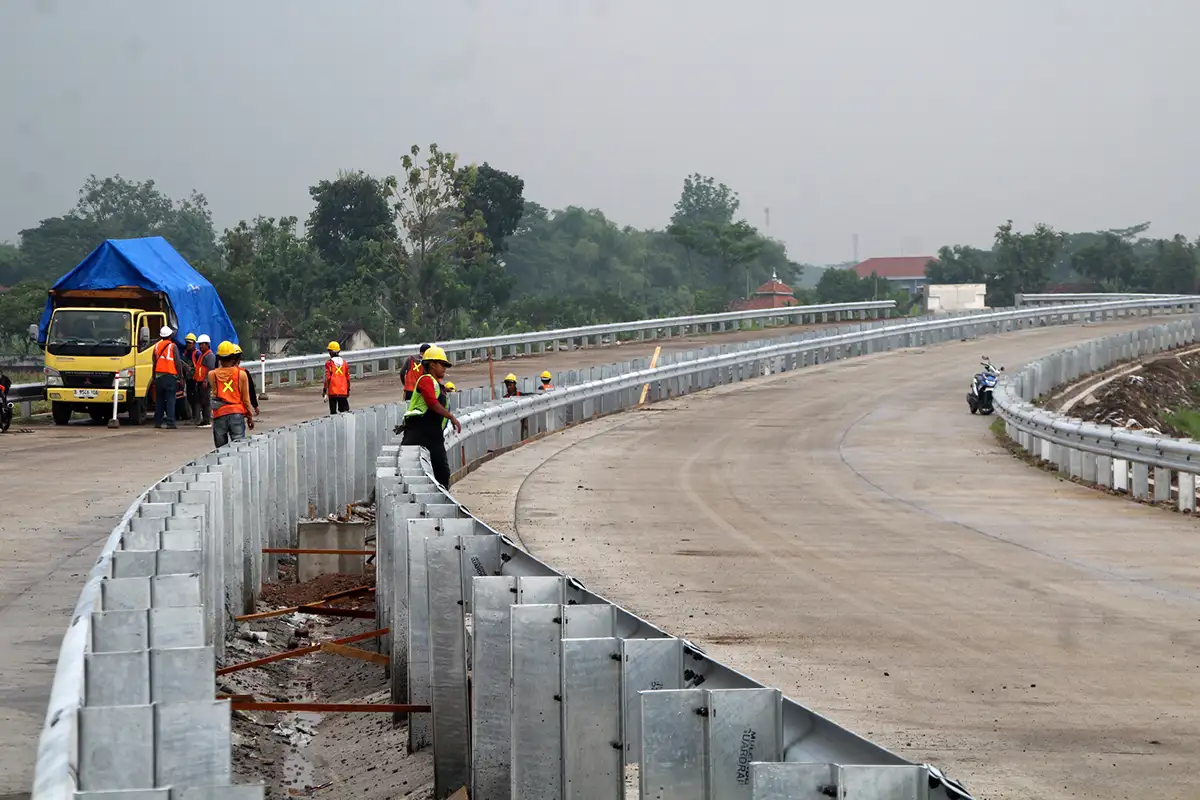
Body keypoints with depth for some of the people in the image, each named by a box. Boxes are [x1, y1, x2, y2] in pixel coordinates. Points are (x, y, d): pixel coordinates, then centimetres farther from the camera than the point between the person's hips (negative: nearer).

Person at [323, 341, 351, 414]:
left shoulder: (329, 363, -7)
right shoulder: (344, 362, 6)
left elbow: (327, 378, -11)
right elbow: (348, 377, 9)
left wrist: (324, 389, -4)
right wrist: (348, 389, 19)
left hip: (332, 391, -3)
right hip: (343, 391, 3)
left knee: (333, 411, 3)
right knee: (344, 409, 5)